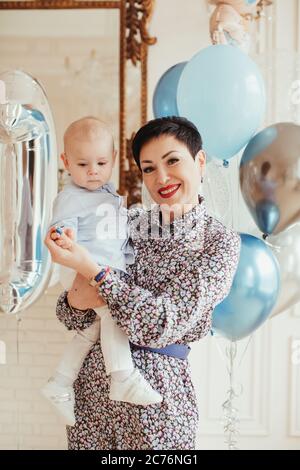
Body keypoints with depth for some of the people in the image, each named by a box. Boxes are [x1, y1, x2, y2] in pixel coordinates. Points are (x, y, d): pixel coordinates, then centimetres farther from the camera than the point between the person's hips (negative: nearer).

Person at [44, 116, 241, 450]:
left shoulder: (220, 241, -8)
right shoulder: (128, 223, 2)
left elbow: (165, 323, -19)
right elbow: (75, 319, 5)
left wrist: (89, 269, -22)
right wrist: (75, 300, -18)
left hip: (157, 395, -3)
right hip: (91, 384, 4)